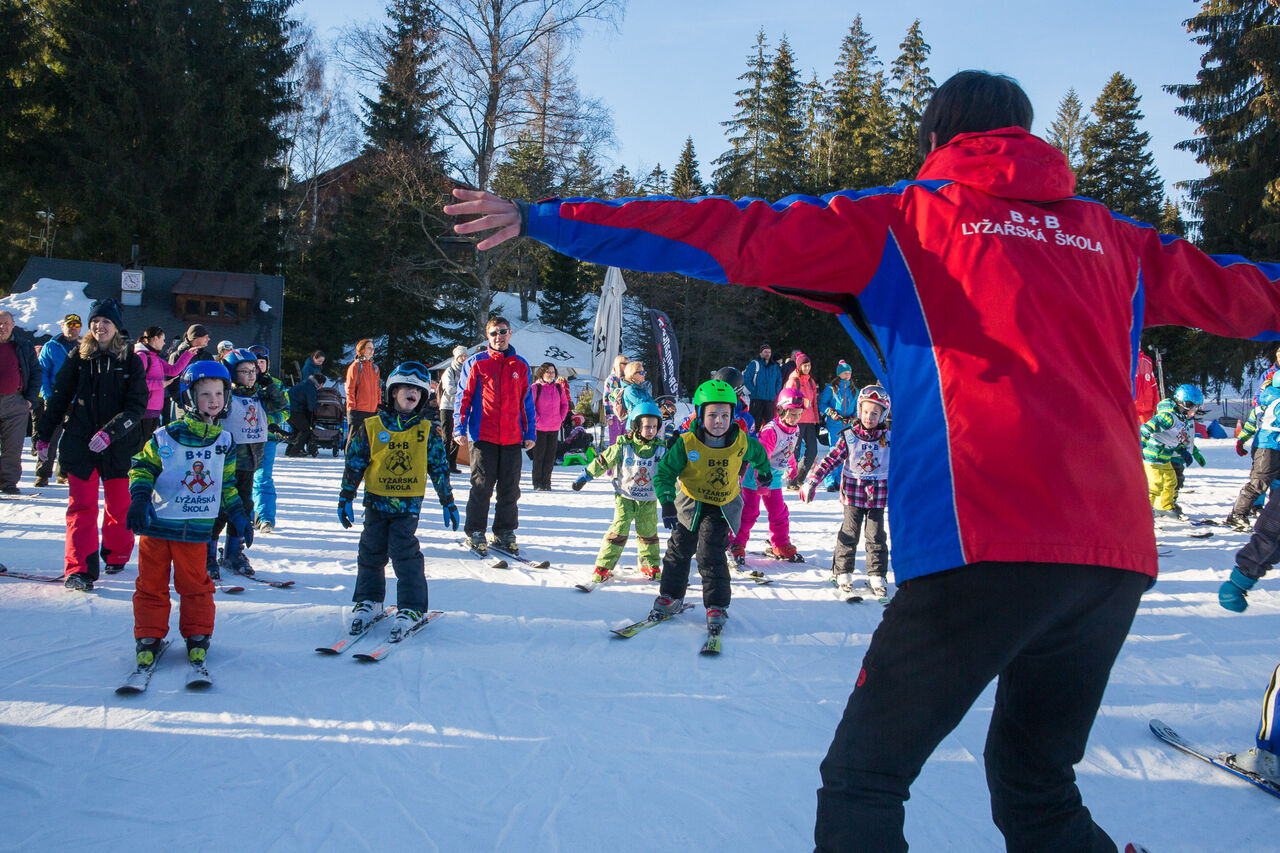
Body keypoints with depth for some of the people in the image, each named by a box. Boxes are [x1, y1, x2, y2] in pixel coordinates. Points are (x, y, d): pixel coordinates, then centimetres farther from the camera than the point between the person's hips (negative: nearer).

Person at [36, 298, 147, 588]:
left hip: (119, 446, -1)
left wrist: (111, 431, -21)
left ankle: (117, 556, 29)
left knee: (119, 505, 9)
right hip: (79, 444, 1)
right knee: (81, 507, -4)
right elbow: (59, 398, 12)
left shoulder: (131, 361, -1)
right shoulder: (78, 357, 4)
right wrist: (43, 434, 11)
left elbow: (138, 405, -9)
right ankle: (79, 569, -4)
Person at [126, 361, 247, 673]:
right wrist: (139, 499, -11)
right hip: (157, 524, -2)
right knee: (151, 584, 6)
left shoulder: (225, 442, 6)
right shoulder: (165, 437, -6)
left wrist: (239, 516, 13)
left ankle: (197, 637, 20)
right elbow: (142, 468, 3)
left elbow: (227, 485, 17)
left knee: (195, 585, 6)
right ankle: (148, 638, 18)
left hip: (196, 529, 2)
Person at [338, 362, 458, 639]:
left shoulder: (427, 430, 2)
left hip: (408, 503, -1)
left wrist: (448, 502, 9)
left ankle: (411, 608, 3)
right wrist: (345, 498, 4)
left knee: (405, 554, -6)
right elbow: (354, 463, 5)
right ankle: (369, 601, 27)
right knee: (371, 553, 10)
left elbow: (439, 467, 8)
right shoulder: (372, 426, 0)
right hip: (376, 501, 2)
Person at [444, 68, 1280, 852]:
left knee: (862, 779, 10)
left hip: (983, 548, -5)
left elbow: (727, 234, 3)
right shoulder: (1110, 238, 20)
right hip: (1117, 557, 6)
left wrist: (545, 218, 6)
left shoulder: (904, 219, 8)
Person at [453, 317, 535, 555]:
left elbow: (527, 401, 15)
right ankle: (475, 532, 11)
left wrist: (529, 433, 10)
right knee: (481, 486, 1)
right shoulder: (475, 363, 3)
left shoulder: (521, 366, 11)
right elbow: (463, 397, 3)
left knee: (510, 489, 7)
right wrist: (459, 428, -5)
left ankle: (505, 533, 17)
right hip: (483, 436, -3)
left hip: (512, 438, 3)